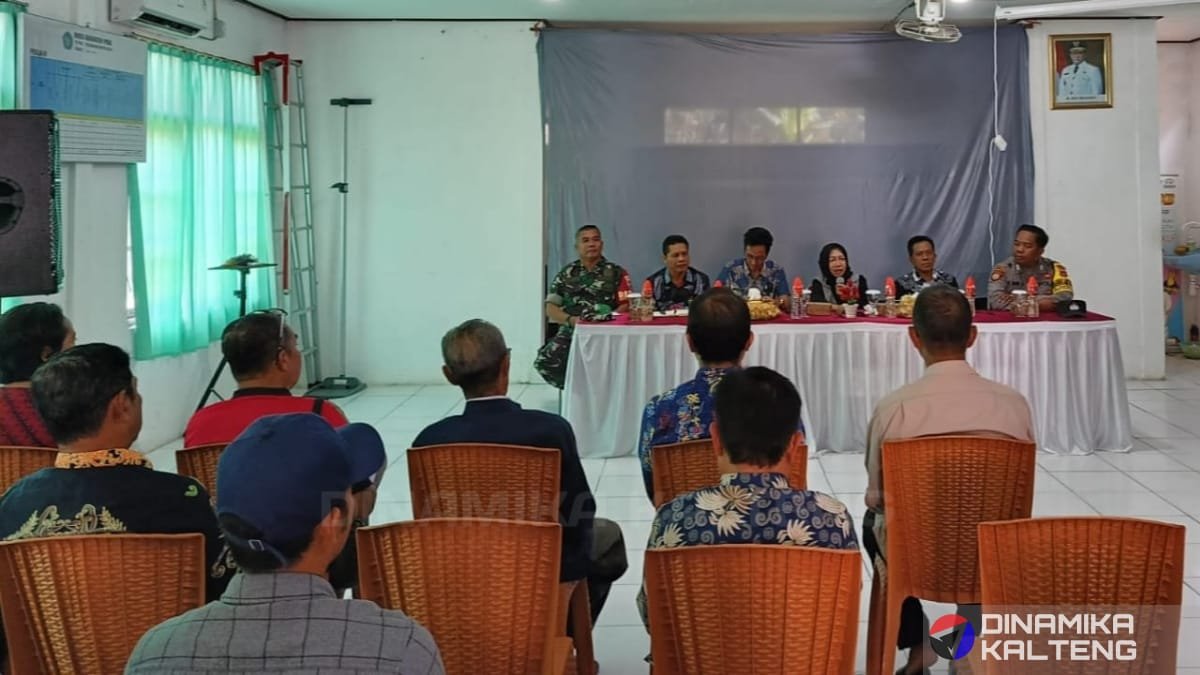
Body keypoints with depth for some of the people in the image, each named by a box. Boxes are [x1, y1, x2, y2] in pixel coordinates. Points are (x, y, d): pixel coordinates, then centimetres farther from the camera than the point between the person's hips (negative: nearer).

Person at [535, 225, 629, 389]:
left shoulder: (616, 273, 10)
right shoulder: (566, 274, 15)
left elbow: (626, 305, 4)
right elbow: (551, 308, 11)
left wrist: (607, 318, -15)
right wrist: (570, 320, -8)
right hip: (570, 333, 2)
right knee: (545, 362, -24)